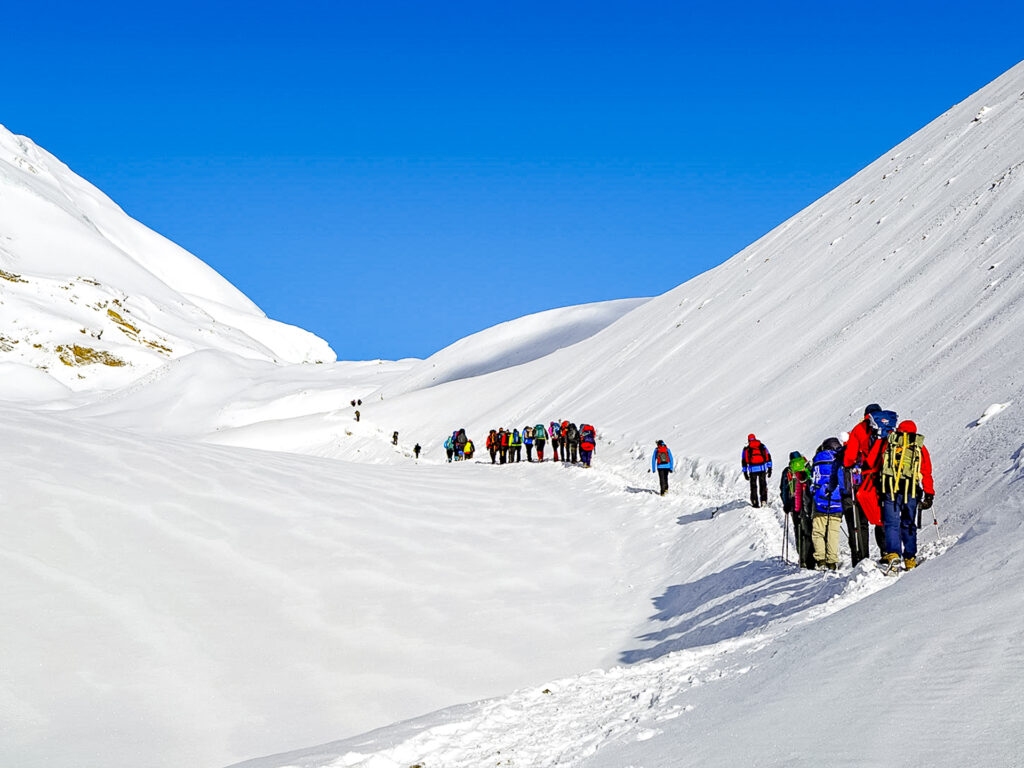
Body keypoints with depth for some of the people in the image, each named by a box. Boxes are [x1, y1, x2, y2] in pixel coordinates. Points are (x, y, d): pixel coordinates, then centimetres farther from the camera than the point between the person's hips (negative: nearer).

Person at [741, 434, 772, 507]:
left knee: (753, 486, 10)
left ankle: (754, 502, 6)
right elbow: (768, 457, 7)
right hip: (762, 468, 1)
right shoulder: (762, 446, 10)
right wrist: (769, 469, 9)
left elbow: (744, 461, 6)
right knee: (763, 485, 12)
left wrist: (745, 473, 10)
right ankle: (764, 500, 4)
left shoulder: (746, 449, 8)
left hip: (752, 470, -1)